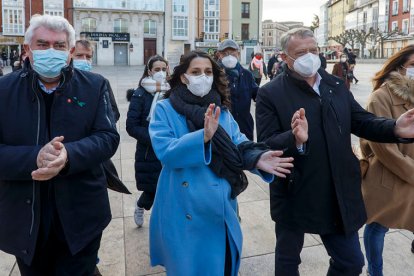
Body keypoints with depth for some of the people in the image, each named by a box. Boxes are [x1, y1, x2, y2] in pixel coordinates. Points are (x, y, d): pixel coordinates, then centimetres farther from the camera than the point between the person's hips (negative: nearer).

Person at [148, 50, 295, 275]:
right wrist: (203, 136, -35)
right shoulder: (165, 109, -6)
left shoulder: (221, 109, 6)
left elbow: (239, 145, -3)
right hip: (184, 210, -3)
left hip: (219, 208, 4)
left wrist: (257, 158, -25)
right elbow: (165, 151, -20)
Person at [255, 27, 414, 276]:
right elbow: (265, 145, -19)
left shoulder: (337, 86, 5)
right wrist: (295, 139, -39)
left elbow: (363, 122, 2)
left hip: (339, 196, 4)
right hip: (294, 197, -4)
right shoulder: (270, 93, -12)